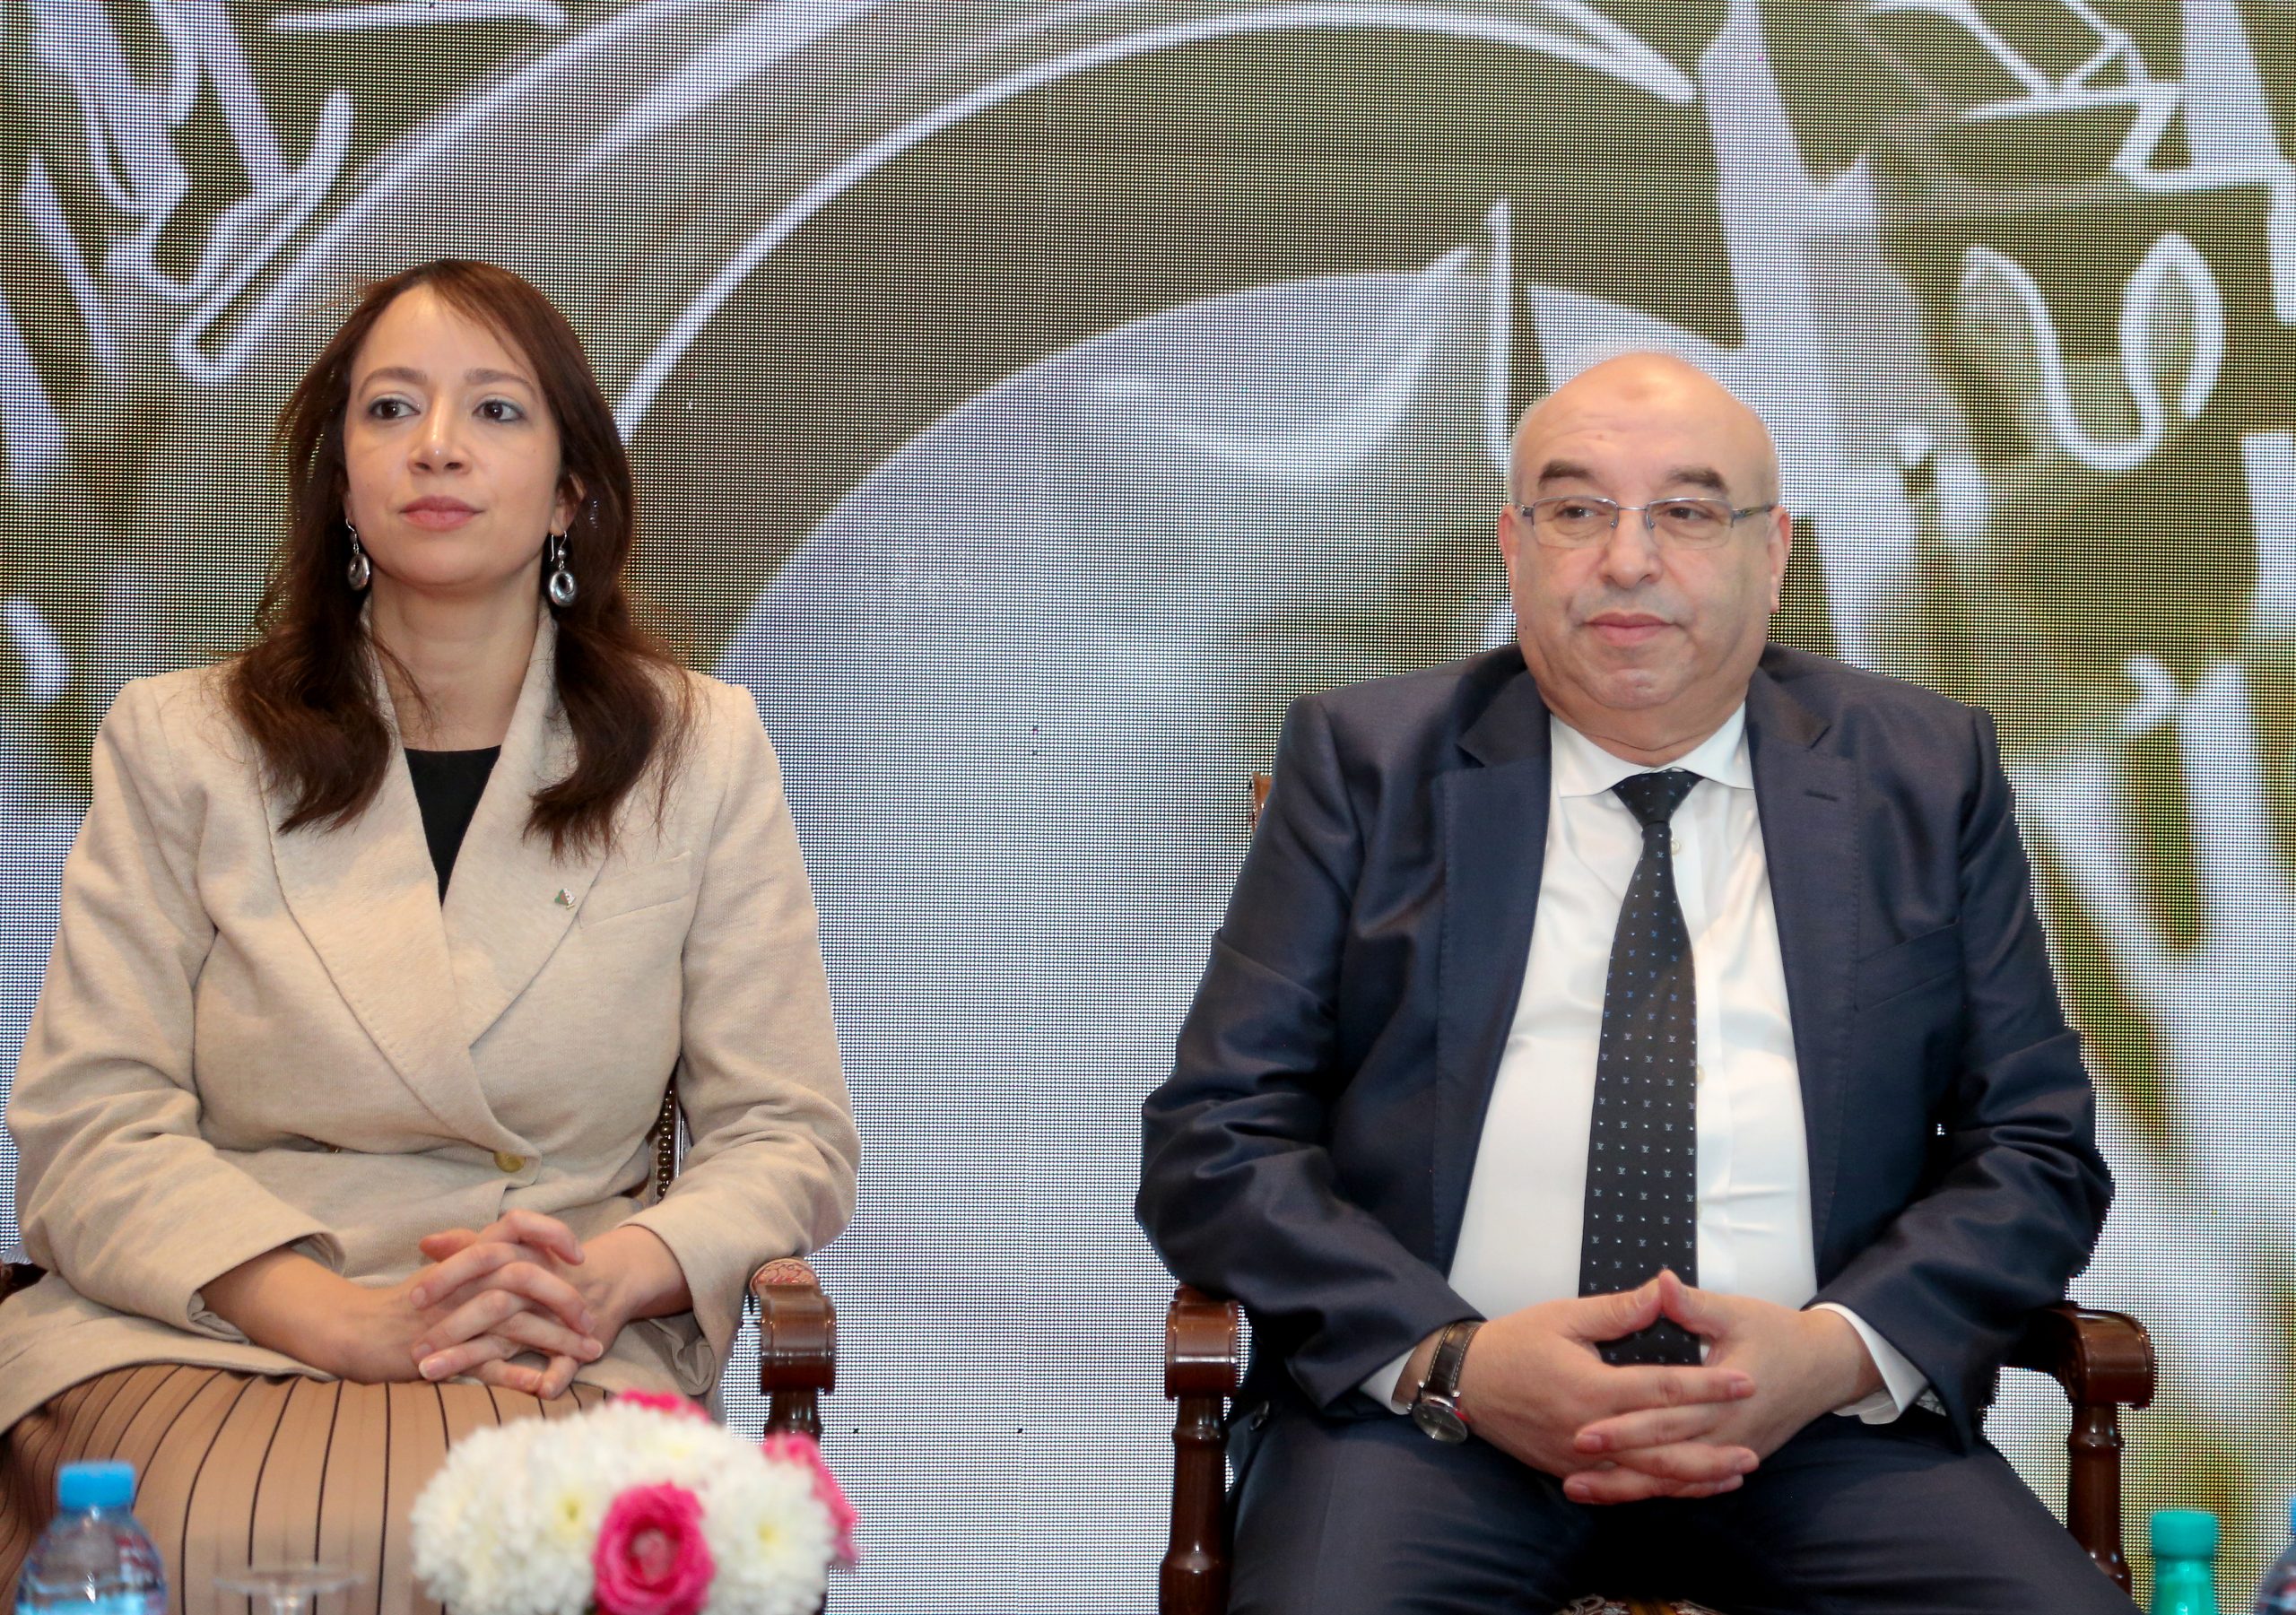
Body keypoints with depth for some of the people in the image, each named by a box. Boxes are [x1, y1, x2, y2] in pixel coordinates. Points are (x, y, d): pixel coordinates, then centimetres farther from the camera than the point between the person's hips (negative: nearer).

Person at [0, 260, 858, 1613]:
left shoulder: (699, 750, 12)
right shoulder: (180, 742, 10)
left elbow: (792, 1136, 8)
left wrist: (613, 1276, -15)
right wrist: (347, 1318, -17)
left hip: (555, 1360, 0)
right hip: (200, 1336, 0)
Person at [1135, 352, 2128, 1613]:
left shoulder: (1925, 777, 12)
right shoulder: (1365, 763, 9)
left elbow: (2040, 1151, 9)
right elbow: (1210, 1140, 4)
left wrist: (1840, 1353, -10)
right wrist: (1448, 1359, -13)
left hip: (1821, 1425, 2)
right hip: (1426, 1413, -2)